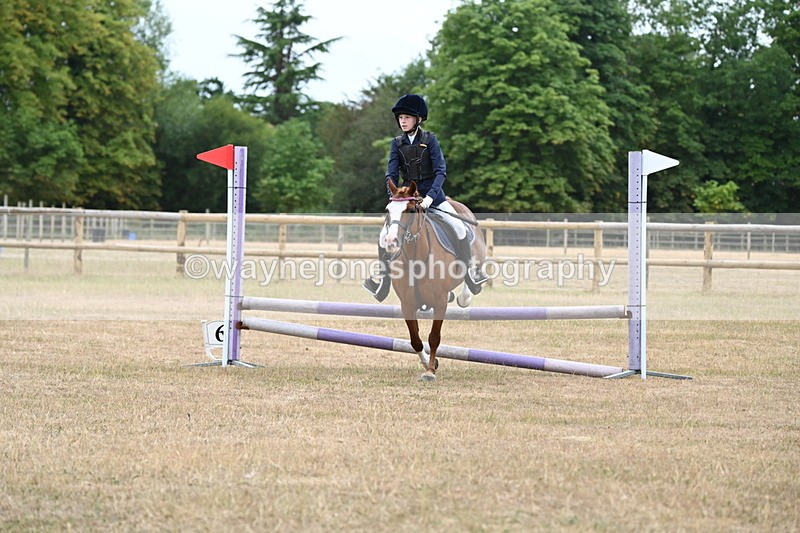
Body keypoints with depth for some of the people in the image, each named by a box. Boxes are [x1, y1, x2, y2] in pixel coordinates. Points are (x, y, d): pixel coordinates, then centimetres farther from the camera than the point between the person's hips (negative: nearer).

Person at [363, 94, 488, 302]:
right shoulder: (397, 143, 1)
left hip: (432, 193, -2)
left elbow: (440, 171, -14)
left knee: (458, 226, -18)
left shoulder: (429, 139, -7)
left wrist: (430, 196, -27)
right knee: (385, 235, -8)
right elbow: (391, 173, -3)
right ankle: (383, 278, 6)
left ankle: (470, 272, -4)